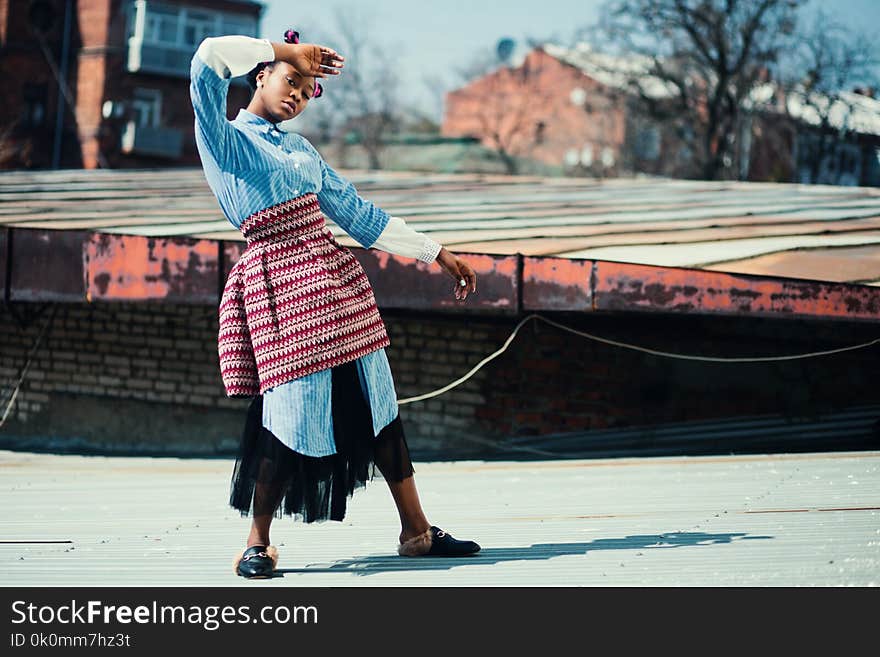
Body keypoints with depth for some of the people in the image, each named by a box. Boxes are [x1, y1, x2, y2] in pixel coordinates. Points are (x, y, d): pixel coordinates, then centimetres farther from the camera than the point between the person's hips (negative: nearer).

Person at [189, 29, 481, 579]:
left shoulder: (301, 148, 20)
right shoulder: (225, 139, 1)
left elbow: (358, 213, 23)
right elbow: (209, 62, -17)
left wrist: (437, 253, 22)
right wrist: (286, 52, -7)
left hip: (334, 276, 7)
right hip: (278, 282, -7)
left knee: (378, 405, 7)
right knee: (294, 413, -9)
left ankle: (417, 532, 15)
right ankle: (258, 543, 6)